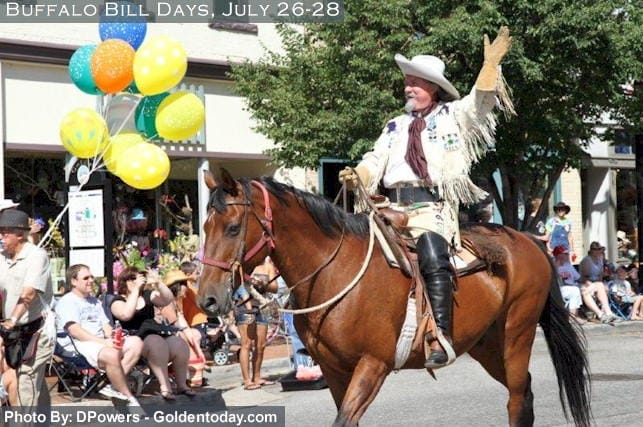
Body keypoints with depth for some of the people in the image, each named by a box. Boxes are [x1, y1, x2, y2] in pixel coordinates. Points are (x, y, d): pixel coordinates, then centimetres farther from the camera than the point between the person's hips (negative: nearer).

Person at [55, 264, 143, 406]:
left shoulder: (95, 301, 28)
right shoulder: (67, 301, 0)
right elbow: (74, 330, -14)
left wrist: (112, 339, -6)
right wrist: (104, 342, -22)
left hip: (101, 342, 9)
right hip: (78, 345, -9)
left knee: (136, 343, -13)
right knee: (112, 354, -36)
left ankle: (114, 387, -22)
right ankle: (130, 399, -25)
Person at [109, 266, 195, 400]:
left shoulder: (147, 296, 21)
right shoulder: (118, 301, 6)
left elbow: (168, 300, 5)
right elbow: (126, 314, -17)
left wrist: (158, 283, -8)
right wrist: (136, 289, -14)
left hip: (157, 335, 5)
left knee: (179, 344, -23)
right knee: (157, 342, -37)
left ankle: (182, 384, -13)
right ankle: (165, 387, -39)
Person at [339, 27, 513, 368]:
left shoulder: (453, 116, 13)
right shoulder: (396, 127, 26)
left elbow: (480, 100, -2)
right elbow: (375, 161, 18)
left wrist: (491, 63, -14)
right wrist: (356, 176, -2)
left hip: (433, 208, -6)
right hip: (394, 209, 7)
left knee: (433, 257, -30)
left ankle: (441, 339, -36)